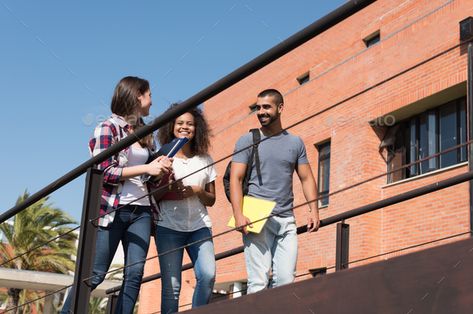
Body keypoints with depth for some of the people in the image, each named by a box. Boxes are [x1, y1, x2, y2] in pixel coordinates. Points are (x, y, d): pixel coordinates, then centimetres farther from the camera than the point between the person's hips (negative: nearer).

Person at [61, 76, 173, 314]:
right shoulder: (108, 128, -2)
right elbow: (105, 172, -11)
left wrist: (159, 168, 1)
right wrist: (146, 168, -14)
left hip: (142, 210, 6)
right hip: (113, 209, -6)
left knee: (135, 273, -4)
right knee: (95, 274, -5)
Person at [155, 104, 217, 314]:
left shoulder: (205, 160, 11)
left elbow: (211, 200, 15)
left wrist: (197, 191, -7)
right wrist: (167, 191, -15)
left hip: (199, 227, 2)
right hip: (169, 227, -2)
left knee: (208, 275, -19)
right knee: (171, 285, -8)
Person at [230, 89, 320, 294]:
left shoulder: (295, 142, 15)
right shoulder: (247, 141, 6)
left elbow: (306, 178, 15)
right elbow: (235, 179, -1)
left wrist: (313, 210, 0)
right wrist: (238, 215, -14)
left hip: (286, 219, 3)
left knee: (286, 281, -3)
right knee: (258, 282, -10)